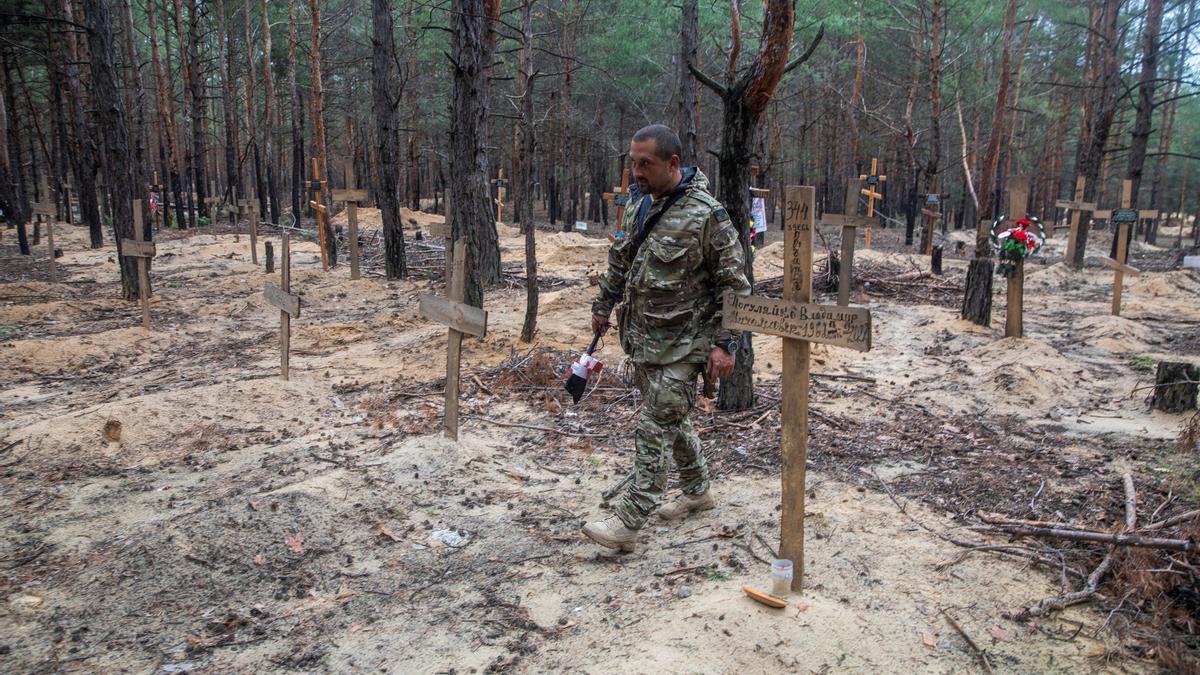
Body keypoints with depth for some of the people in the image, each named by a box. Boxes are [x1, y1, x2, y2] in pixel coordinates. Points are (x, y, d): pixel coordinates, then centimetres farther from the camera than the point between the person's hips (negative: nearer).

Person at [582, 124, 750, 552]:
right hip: (641, 340, 8)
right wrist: (604, 306, 27)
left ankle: (628, 522, -2)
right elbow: (619, 262, 23)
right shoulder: (639, 209, 8)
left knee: (655, 428, -7)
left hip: (680, 345, -8)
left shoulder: (706, 215, -15)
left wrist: (725, 343, -17)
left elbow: (734, 284, -14)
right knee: (671, 420, 19)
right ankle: (697, 492, 37)